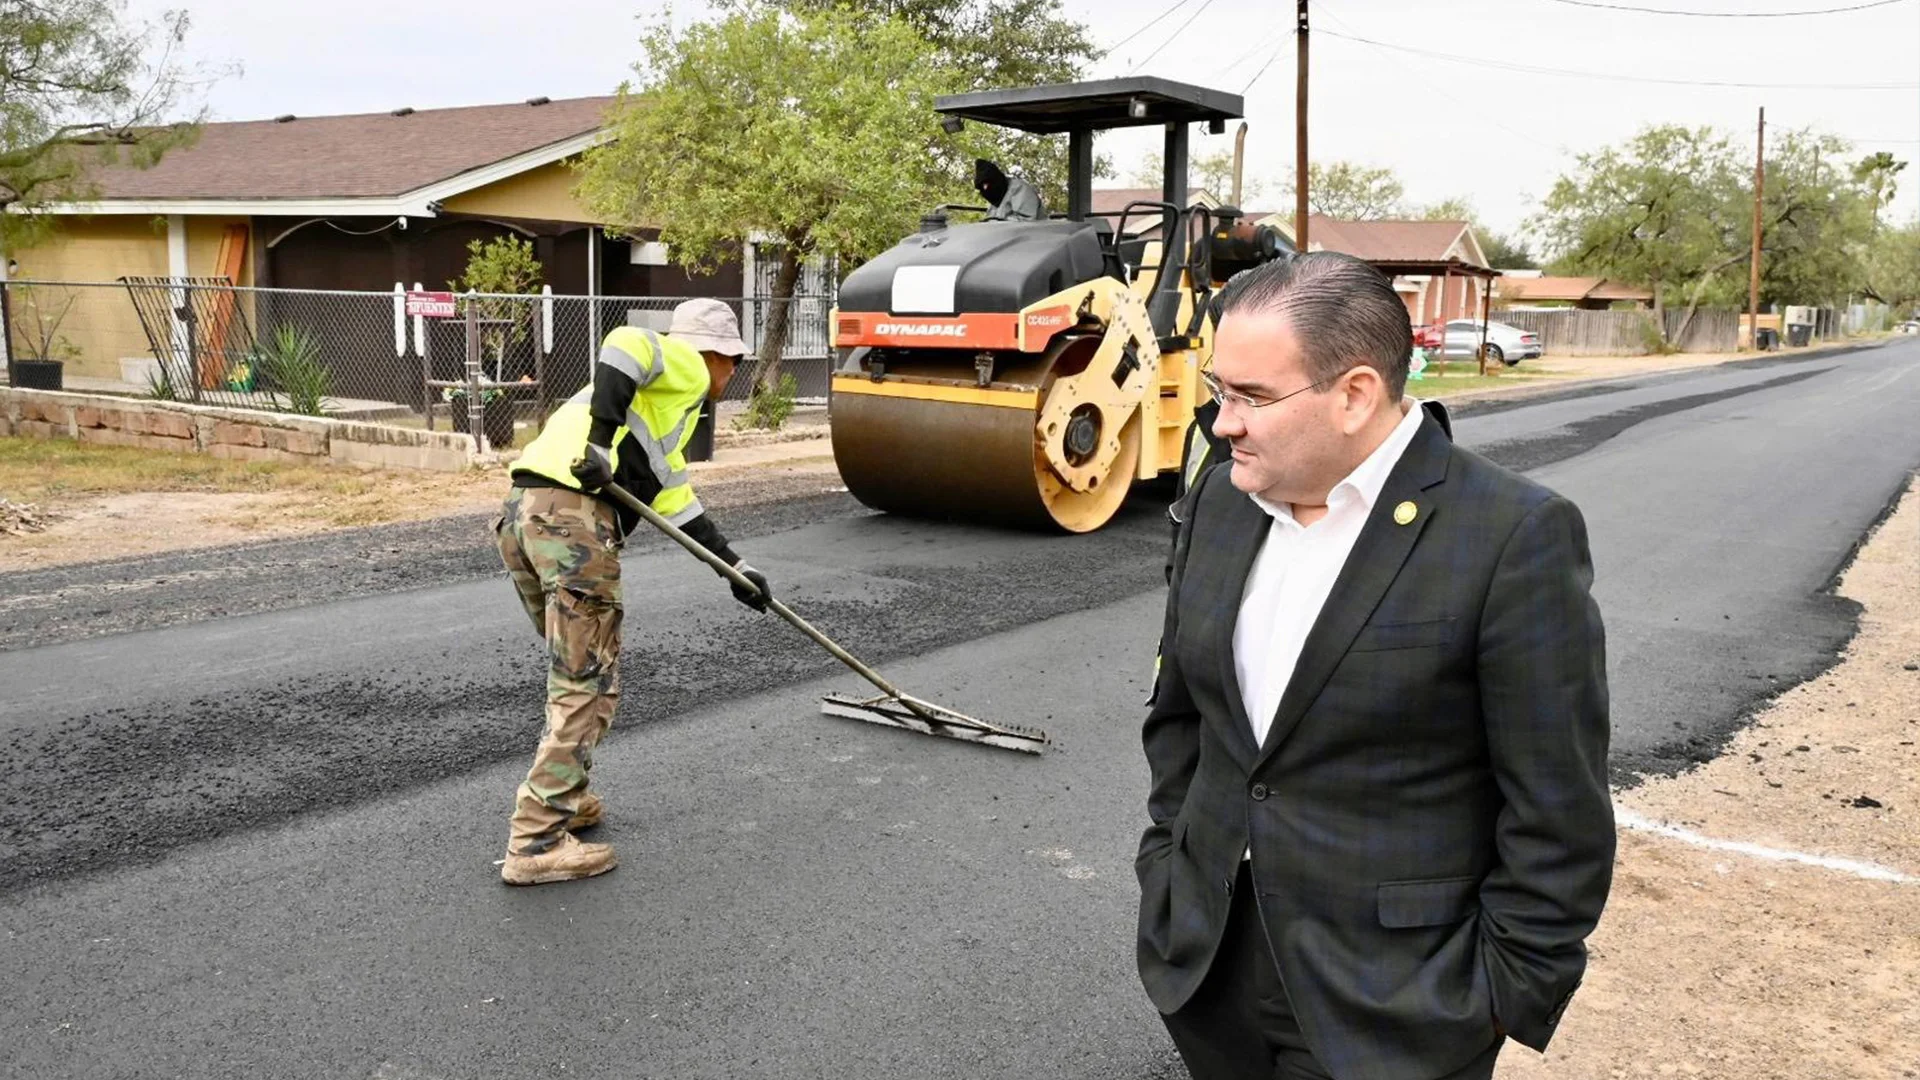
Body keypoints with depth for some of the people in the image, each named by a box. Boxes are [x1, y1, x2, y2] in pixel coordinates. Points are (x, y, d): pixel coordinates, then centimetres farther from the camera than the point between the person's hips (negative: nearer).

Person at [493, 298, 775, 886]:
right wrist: (601, 436, -19)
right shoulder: (685, 369, 9)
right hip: (574, 515, -9)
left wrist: (735, 566, 38)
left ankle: (564, 797, 34)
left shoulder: (664, 405, 35)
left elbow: (677, 501, 37)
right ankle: (536, 843, -2)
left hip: (522, 514, 9)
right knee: (588, 685, -3)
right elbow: (627, 343, -14)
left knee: (576, 672, 24)